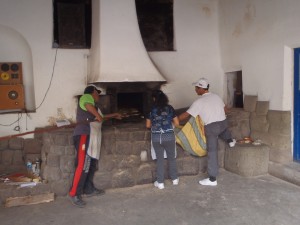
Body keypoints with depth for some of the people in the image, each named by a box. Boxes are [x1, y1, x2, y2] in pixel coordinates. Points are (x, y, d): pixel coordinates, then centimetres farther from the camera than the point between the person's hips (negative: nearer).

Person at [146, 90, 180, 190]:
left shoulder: (152, 110, -2)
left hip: (156, 137, 0)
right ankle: (174, 179, 29)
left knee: (160, 159, 10)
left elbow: (148, 125, 6)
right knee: (171, 158, 17)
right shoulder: (170, 108, -1)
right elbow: (177, 123, 2)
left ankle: (160, 182, 15)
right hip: (169, 136, 0)